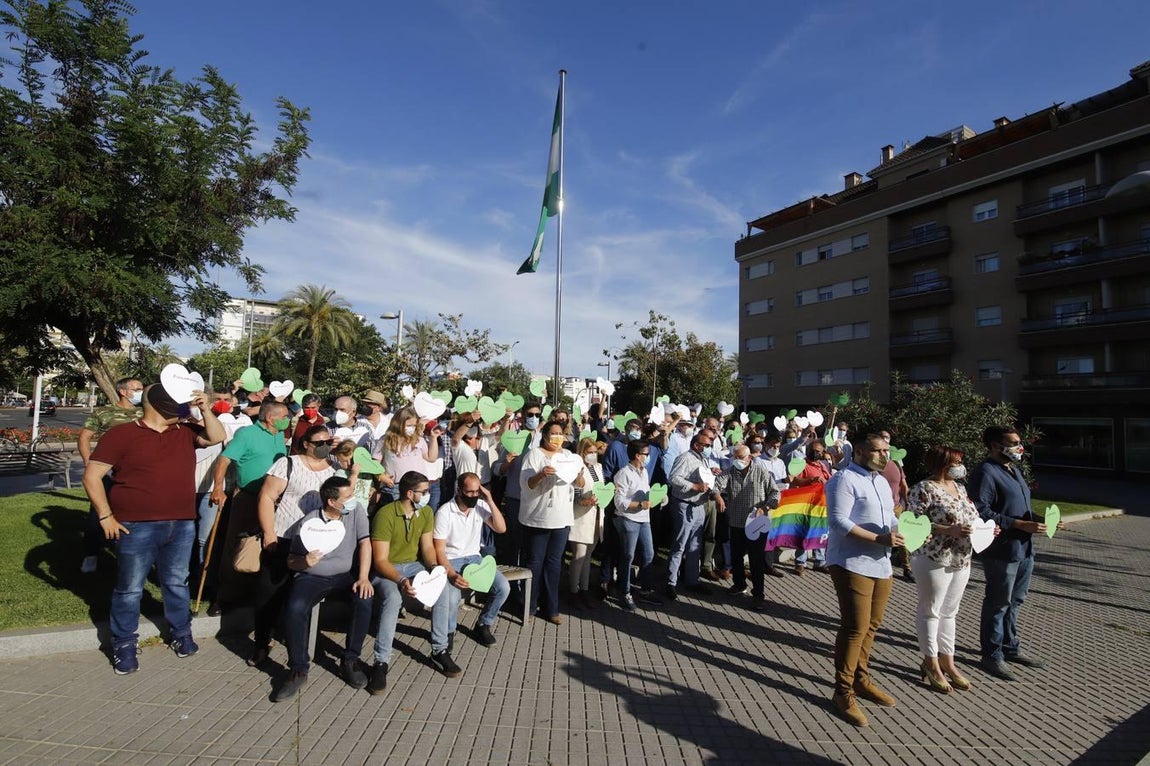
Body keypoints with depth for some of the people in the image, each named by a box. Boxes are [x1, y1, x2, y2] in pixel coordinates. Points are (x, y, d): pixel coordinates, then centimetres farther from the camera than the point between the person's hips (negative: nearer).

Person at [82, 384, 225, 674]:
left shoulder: (184, 431, 8)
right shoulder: (121, 434, -6)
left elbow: (217, 437, 4)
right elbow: (92, 476, -6)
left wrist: (205, 409, -8)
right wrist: (106, 516, -9)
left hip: (182, 525, 4)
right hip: (137, 527, -4)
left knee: (177, 583, 17)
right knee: (130, 589, 8)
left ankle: (182, 634, 31)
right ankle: (124, 645, 24)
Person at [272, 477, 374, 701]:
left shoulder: (356, 511, -4)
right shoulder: (307, 523, -8)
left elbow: (365, 543, -9)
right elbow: (291, 562, -1)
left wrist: (363, 578, -21)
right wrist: (305, 561, -25)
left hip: (346, 576, 1)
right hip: (311, 577, 0)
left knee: (365, 599, -28)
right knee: (294, 608, -29)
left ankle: (350, 661, -10)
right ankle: (298, 669, -9)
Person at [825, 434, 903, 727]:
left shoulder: (882, 481, 16)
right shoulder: (845, 479, -13)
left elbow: (890, 517, 21)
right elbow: (838, 522, -20)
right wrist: (878, 538, -24)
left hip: (881, 564, 9)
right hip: (852, 564, -9)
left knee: (871, 625, 15)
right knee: (855, 628, -6)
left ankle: (861, 679, 32)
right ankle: (843, 692, 7)